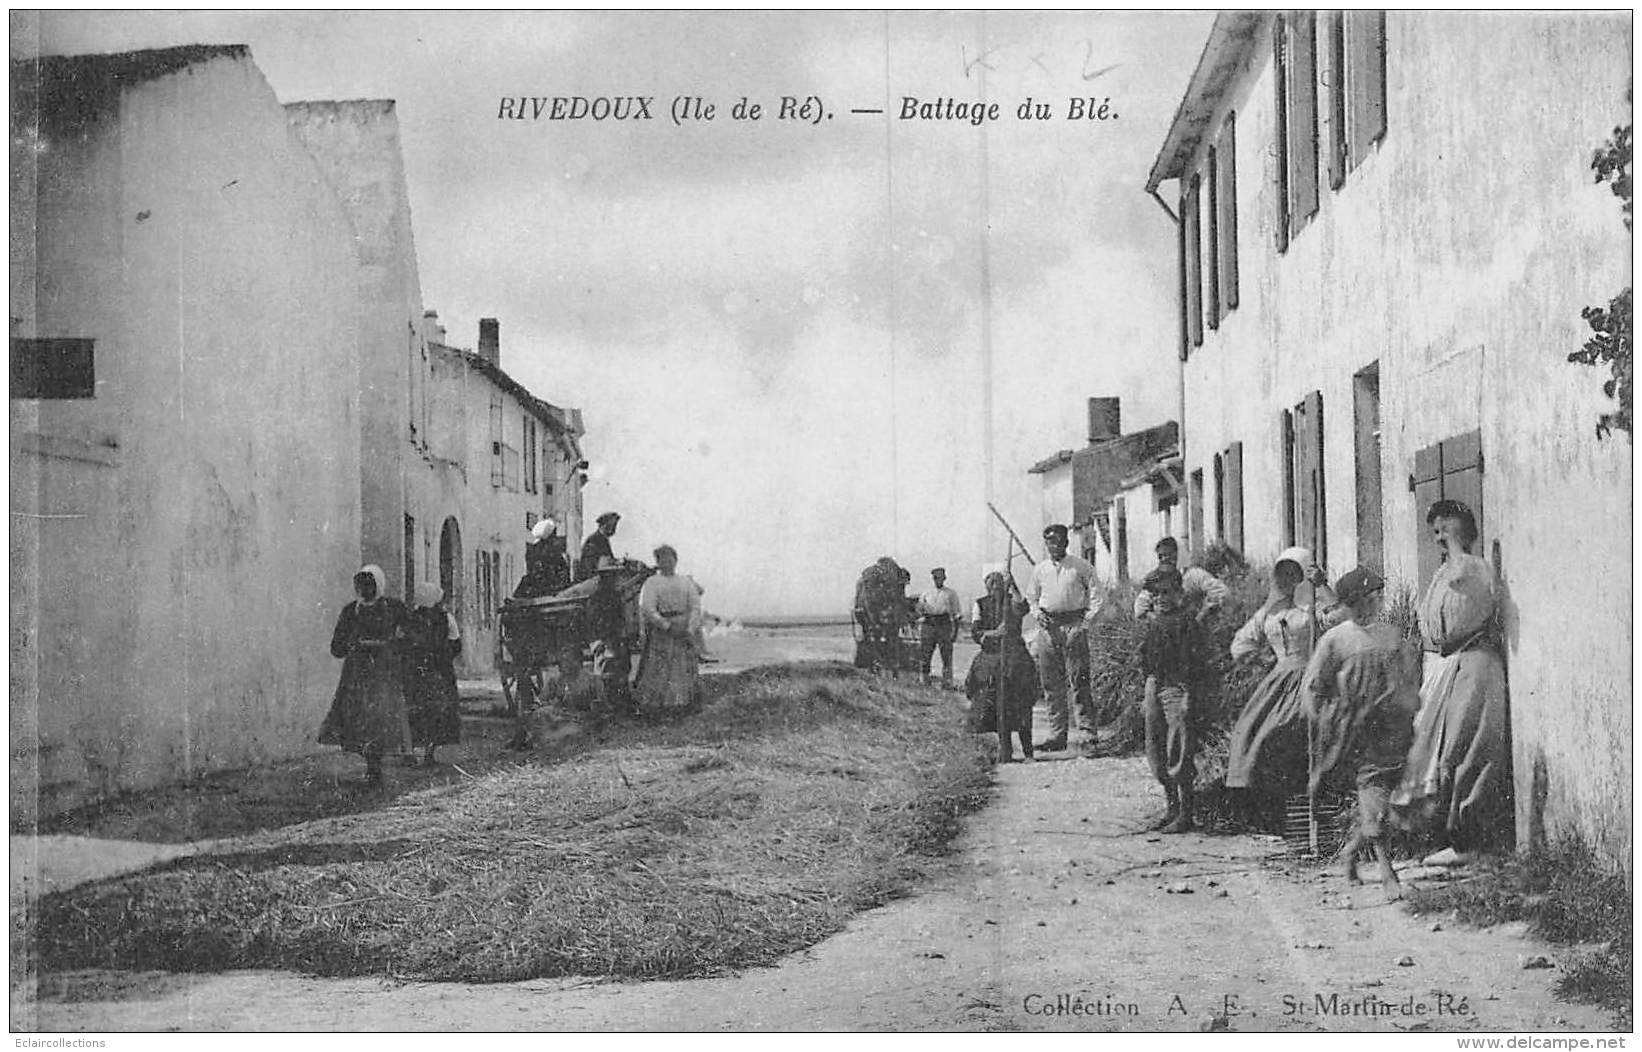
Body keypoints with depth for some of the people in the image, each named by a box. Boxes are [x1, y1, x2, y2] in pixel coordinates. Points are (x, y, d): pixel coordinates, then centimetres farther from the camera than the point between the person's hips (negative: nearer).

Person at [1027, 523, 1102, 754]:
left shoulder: (1081, 567, 1)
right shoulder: (1039, 570, 12)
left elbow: (1095, 594, 3)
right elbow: (1031, 597, 22)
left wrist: (1087, 621, -5)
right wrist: (1037, 613, 4)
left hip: (1074, 625, -4)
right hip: (1048, 627, 4)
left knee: (1078, 682, -7)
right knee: (1051, 684, 4)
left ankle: (1089, 733, -4)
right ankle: (1057, 735, 8)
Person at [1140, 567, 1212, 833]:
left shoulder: (1188, 620, -8)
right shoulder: (1153, 621, 13)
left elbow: (1197, 661, -12)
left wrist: (1189, 695, -17)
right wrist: (1149, 683, 15)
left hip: (1177, 689, -8)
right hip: (1154, 688, 8)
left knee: (1178, 751, -8)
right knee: (1155, 750, 10)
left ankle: (1185, 813, 0)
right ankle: (1172, 808, 20)